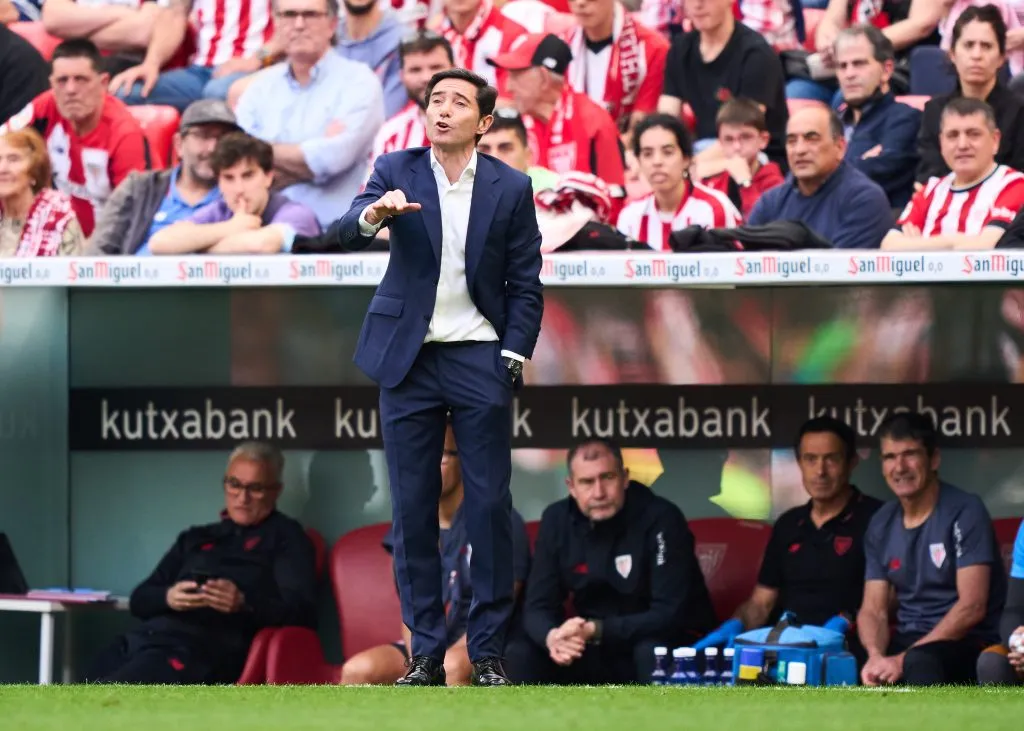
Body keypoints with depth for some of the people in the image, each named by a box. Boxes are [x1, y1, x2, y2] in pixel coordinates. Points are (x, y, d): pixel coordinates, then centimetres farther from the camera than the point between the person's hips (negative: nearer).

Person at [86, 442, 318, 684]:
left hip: (203, 647, -6)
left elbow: (301, 612, -2)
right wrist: (167, 598, -3)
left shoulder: (285, 537, 12)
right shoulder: (196, 538, 29)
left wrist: (244, 604, -21)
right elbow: (139, 600, 22)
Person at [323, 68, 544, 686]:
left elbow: (525, 282, 5)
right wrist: (372, 215, -33)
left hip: (480, 359, -1)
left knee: (490, 506, -2)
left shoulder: (511, 188, 2)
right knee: (413, 509, 1)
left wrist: (515, 356, -6)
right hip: (409, 358, 1)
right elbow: (343, 235, -11)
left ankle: (489, 651, 5)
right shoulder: (396, 171, 2)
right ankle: (426, 653, 7)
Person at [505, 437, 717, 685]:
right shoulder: (557, 520, -4)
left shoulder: (660, 519, -20)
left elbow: (670, 615, -25)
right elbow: (538, 607, -4)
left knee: (653, 653, -38)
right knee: (520, 656, -17)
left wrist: (596, 631, -35)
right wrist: (552, 637, -29)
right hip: (597, 654, 5)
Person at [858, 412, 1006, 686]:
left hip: (965, 643, -6)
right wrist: (876, 655, -18)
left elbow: (972, 607, -16)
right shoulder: (882, 524, 10)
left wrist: (905, 659, -22)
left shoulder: (964, 512, -8)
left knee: (921, 662, -40)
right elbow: (873, 609, 7)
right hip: (906, 640, 6)